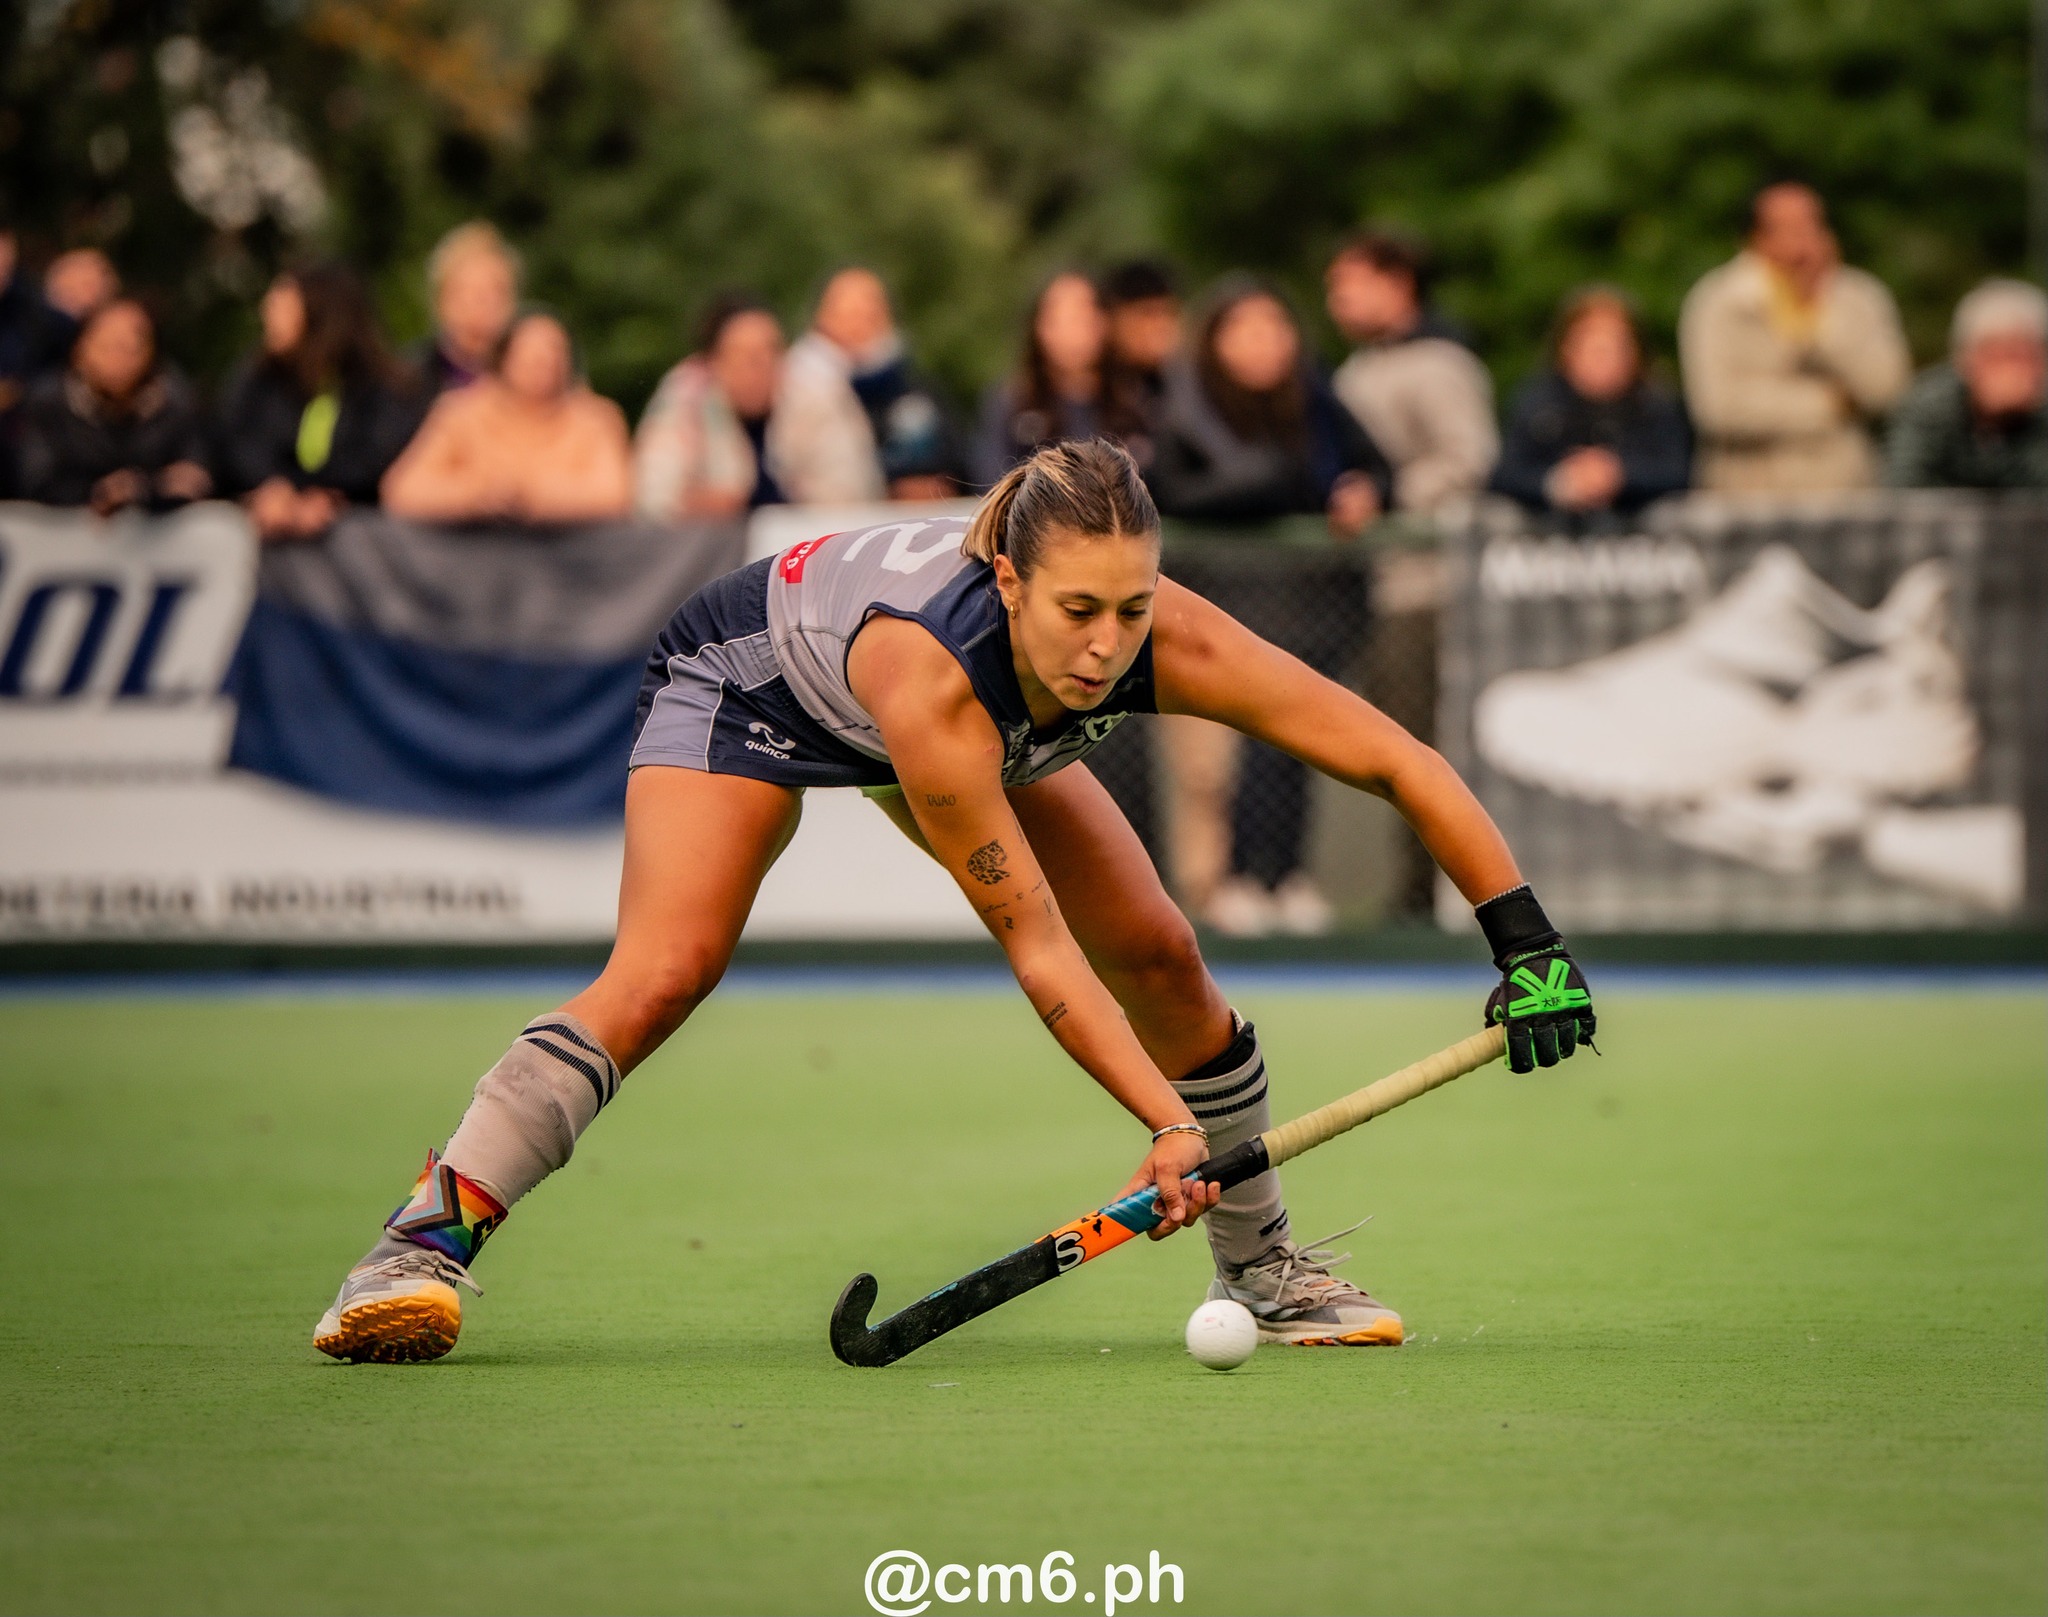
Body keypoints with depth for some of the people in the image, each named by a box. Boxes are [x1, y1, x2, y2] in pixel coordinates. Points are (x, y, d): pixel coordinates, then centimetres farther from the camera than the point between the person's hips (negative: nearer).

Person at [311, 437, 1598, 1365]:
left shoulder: (1170, 644, -36)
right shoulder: (931, 677, -46)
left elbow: (1399, 762, -29)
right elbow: (1036, 948, -40)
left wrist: (1528, 944, -32)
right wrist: (1168, 1123, -45)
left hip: (991, 721, 5)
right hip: (748, 679, -5)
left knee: (1164, 963, -3)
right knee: (660, 977, -26)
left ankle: (1265, 1269, 17)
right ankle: (423, 1246, -27)